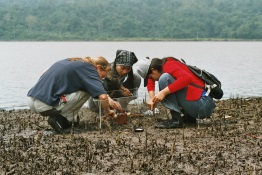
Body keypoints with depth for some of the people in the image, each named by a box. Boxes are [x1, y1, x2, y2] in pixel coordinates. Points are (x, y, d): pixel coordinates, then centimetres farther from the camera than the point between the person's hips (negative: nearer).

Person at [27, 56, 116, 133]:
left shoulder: (71, 61, 21)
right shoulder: (89, 69, -3)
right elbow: (103, 97, -13)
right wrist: (108, 112, 8)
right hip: (45, 105, -9)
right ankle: (59, 120, -2)